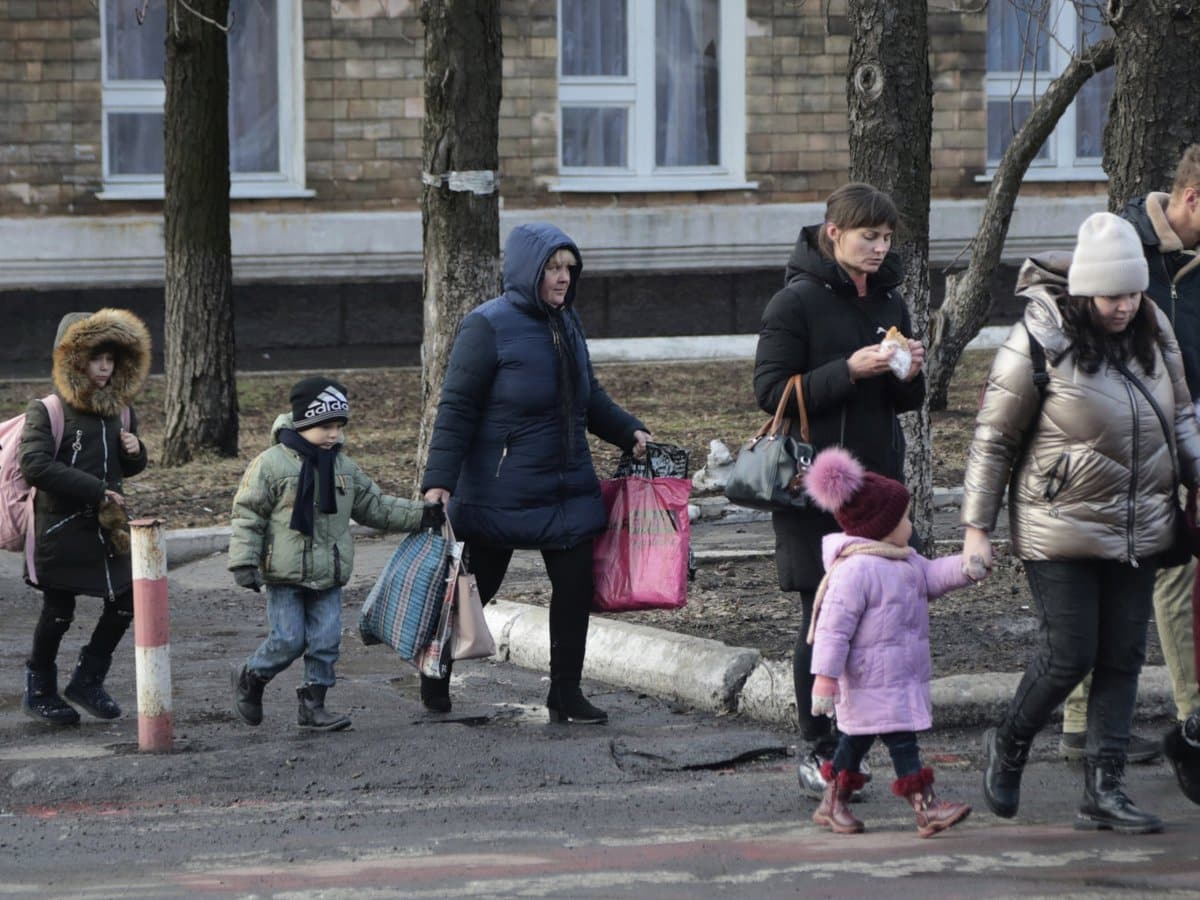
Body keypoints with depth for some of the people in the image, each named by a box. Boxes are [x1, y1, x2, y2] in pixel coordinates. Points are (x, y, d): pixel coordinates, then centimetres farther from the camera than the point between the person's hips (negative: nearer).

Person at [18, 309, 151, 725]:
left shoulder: (119, 410, 9)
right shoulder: (47, 411, -10)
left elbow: (130, 468, 21)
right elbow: (35, 465, -20)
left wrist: (134, 452, -5)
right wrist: (95, 491, -22)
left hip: (108, 526, 6)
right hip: (61, 529, -6)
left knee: (124, 602, 4)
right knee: (59, 612, 3)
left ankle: (87, 681, 21)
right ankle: (39, 692, 19)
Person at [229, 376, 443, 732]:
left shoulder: (344, 468, 9)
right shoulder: (272, 464, -8)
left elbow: (375, 506, 16)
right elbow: (248, 515, -7)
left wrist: (421, 515, 7)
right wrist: (244, 563, -13)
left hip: (328, 576, 5)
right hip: (285, 576, -5)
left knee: (326, 641, 2)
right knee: (288, 640, -6)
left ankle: (313, 702, 14)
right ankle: (250, 679, 19)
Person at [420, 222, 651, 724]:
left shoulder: (567, 323, 8)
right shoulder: (489, 326, -13)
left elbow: (588, 397, 22)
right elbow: (457, 409, -14)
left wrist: (628, 432, 8)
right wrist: (439, 481, -20)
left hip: (568, 490, 6)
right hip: (499, 495, -6)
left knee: (575, 586, 2)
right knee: (473, 588, 5)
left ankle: (566, 693, 12)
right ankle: (435, 686, 23)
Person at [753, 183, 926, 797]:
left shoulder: (888, 301, 13)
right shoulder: (796, 302, -7)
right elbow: (772, 391, -13)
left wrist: (909, 374, -3)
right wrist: (850, 370, -21)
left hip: (878, 481, 6)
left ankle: (846, 747, 10)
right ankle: (817, 751, 4)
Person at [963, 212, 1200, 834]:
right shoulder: (1038, 343, -14)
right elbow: (992, 438, -8)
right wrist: (976, 529, -9)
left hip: (1139, 527, 6)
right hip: (1061, 530, -6)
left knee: (1123, 658, 4)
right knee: (1068, 654, -7)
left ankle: (1103, 789, 9)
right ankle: (1008, 746, 20)